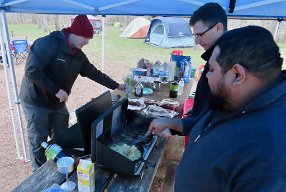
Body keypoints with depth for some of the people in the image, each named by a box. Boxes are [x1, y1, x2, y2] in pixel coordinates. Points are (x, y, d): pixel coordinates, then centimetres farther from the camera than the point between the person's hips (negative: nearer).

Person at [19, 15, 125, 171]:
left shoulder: (79, 55, 2)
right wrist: (56, 90, -26)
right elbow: (32, 71, -26)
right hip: (36, 101, -6)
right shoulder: (47, 44, -21)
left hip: (58, 103, 7)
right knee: (39, 141, 5)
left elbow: (94, 73, 9)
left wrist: (116, 86, 8)